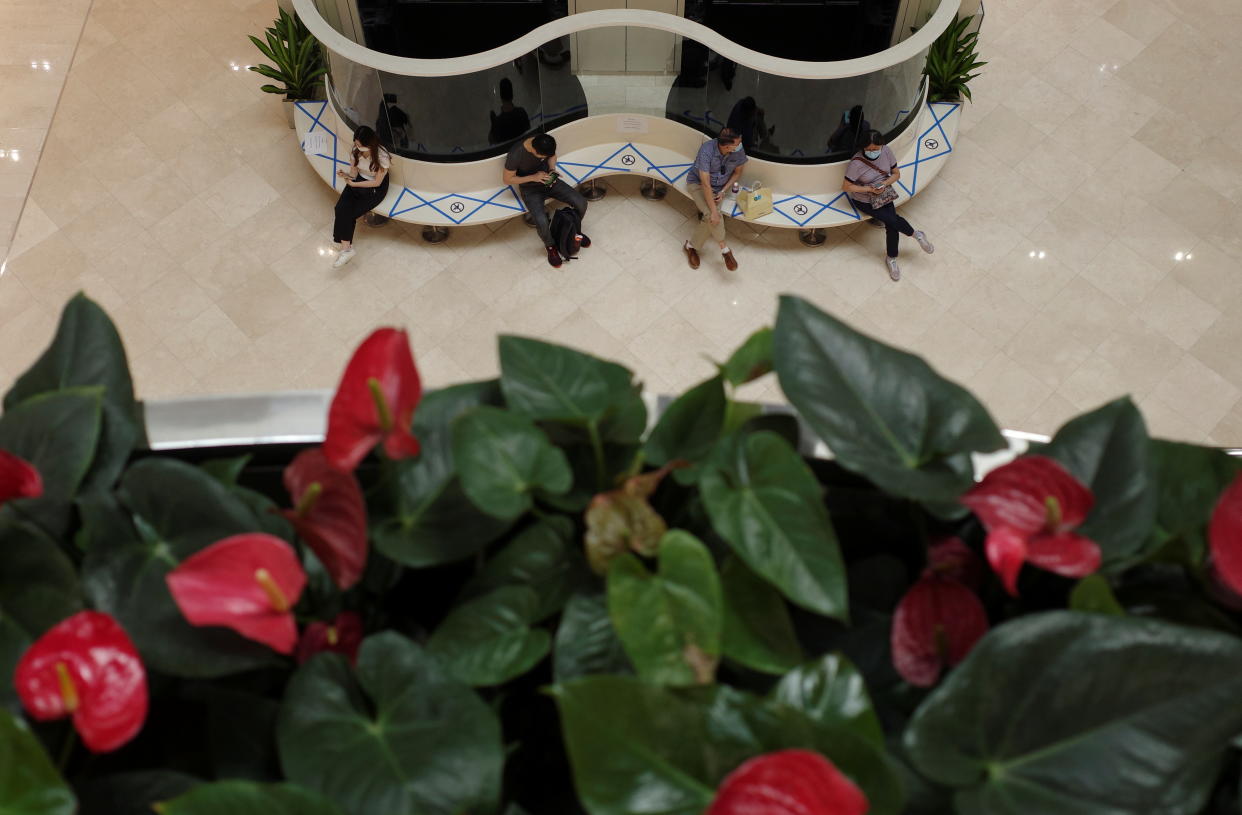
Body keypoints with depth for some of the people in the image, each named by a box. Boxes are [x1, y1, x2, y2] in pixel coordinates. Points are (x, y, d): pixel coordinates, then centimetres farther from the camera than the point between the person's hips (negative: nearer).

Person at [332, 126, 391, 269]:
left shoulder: (382, 157, -23)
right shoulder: (356, 151, -7)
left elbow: (377, 183, -17)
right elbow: (354, 173, 0)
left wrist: (354, 184, -18)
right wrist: (346, 175, -24)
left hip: (375, 189, -5)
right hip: (358, 182, 5)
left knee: (349, 213, -19)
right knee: (341, 208, -22)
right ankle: (346, 248, -26)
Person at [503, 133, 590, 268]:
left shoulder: (545, 144, -17)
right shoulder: (515, 155, -31)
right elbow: (507, 180, -16)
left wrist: (552, 169, -13)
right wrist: (533, 177, -25)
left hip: (548, 180, 5)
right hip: (530, 189, -4)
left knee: (581, 203, -12)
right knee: (541, 221, -30)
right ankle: (551, 247, 4)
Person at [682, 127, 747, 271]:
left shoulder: (739, 151, -18)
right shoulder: (707, 151, -32)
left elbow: (737, 172, 4)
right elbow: (706, 184, -31)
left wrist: (723, 191, -9)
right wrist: (714, 212, -33)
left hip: (718, 188, 4)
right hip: (697, 184, -4)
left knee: (710, 220, -19)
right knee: (712, 216, -28)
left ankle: (691, 246, 1)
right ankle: (725, 249, -13)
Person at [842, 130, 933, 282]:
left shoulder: (886, 151, -9)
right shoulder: (857, 163, -24)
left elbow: (896, 174, 3)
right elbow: (846, 187, -18)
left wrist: (884, 185, -17)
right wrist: (869, 189, -23)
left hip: (883, 195, 4)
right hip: (864, 201, -4)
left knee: (892, 225, -18)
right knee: (892, 220, -24)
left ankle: (891, 259, 2)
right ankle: (916, 234, 3)